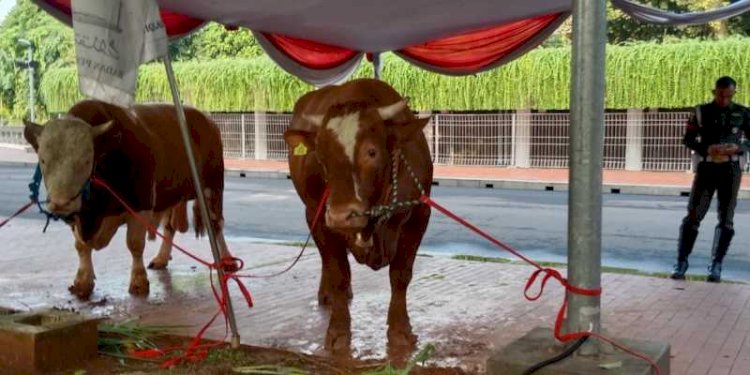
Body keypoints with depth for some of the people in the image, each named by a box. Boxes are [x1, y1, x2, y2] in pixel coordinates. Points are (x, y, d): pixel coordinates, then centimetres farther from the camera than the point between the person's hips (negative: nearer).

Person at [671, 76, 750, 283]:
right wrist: (707, 149, -15)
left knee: (726, 219, 2)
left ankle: (716, 265, 10)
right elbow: (688, 139, 2)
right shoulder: (702, 112, 3)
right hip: (706, 167, -1)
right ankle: (681, 262, 2)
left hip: (731, 169, 1)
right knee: (693, 215, -3)